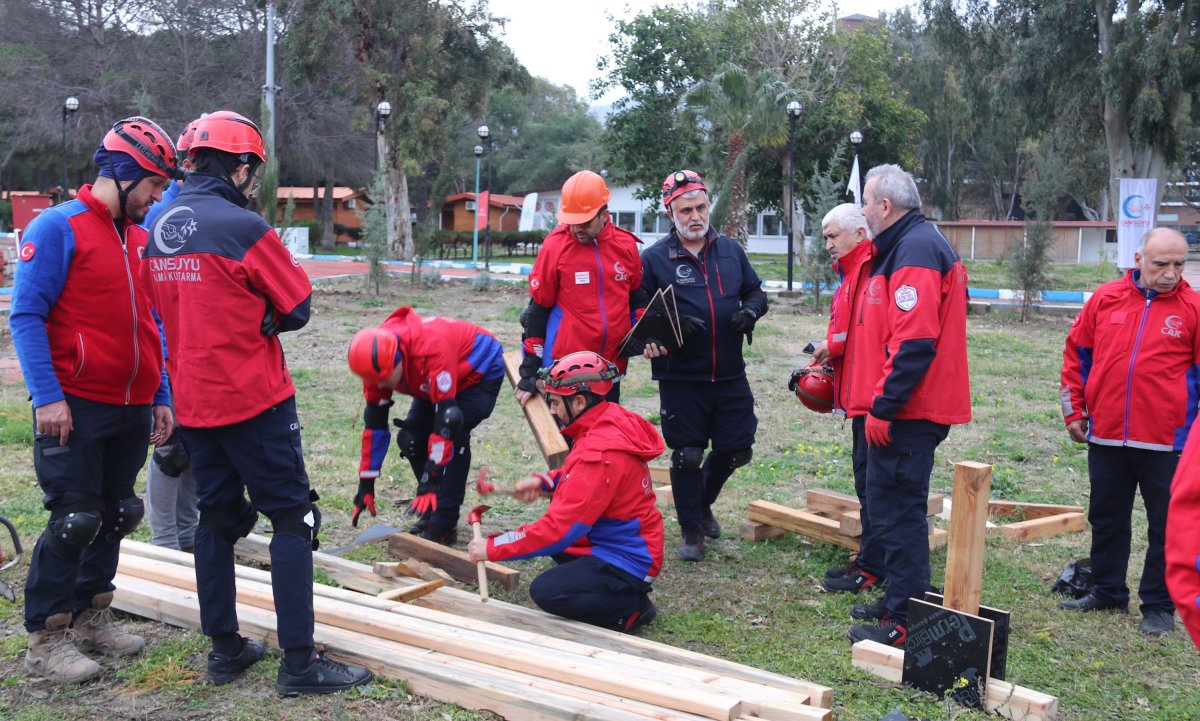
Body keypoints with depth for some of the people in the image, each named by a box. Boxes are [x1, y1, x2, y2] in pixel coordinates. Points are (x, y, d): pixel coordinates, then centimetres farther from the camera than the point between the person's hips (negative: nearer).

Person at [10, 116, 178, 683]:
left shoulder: (141, 238, 12)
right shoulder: (59, 227, -8)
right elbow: (26, 315, -12)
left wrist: (160, 397, 12)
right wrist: (47, 396, -18)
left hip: (133, 409, 7)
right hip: (75, 407, -7)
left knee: (116, 515, 13)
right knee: (74, 520, -4)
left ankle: (91, 617, 27)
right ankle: (46, 638, 9)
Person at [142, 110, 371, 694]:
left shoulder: (157, 230, 7)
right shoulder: (243, 228, -16)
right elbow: (297, 307, -9)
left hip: (193, 400, 8)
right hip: (254, 401, -7)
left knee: (217, 517, 15)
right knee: (292, 518, -1)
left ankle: (225, 650, 21)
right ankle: (298, 662, -1)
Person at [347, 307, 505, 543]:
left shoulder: (433, 349, -43)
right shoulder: (378, 361, -20)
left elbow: (446, 415, -42)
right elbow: (374, 422, -12)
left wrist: (432, 480, -41)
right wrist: (366, 484, -11)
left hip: (481, 370, -7)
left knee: (453, 436, -25)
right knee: (410, 439, -6)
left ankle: (444, 526, -18)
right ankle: (431, 512, 9)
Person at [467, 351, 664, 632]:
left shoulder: (601, 453, -28)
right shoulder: (610, 424, 1)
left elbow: (562, 527, -27)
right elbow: (581, 478, 20)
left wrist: (493, 548, -21)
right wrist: (543, 482, 1)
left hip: (626, 563, -10)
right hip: (618, 542, 10)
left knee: (546, 592, -19)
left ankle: (632, 608, -3)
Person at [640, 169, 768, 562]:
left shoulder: (730, 250, 7)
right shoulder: (654, 258, -5)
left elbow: (756, 292, 16)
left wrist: (750, 311, -7)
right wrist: (671, 326, -22)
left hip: (730, 375, 4)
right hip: (680, 378, -4)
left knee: (736, 450, 10)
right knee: (687, 456, 5)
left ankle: (703, 502, 40)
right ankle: (691, 529, 24)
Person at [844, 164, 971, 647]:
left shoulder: (915, 250, -16)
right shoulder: (906, 245, 18)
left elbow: (914, 341, -25)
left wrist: (882, 405, -22)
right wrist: (878, 401, 21)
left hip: (906, 413, -11)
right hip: (908, 409, 11)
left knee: (896, 509, -6)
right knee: (896, 507, 18)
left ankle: (904, 623, 1)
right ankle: (900, 602, 30)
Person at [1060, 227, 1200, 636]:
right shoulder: (1106, 299, 1)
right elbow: (1077, 354, 9)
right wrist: (1074, 410, 7)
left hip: (1166, 441, -3)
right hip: (1105, 436, 3)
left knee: (1166, 527, 7)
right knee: (1106, 519, 16)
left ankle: (1159, 606, 21)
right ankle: (1108, 592, 32)